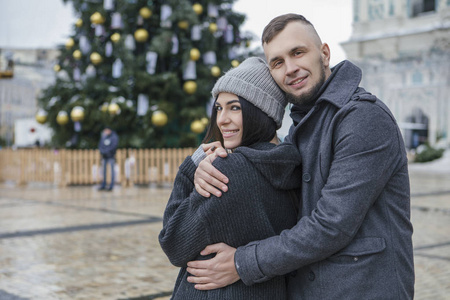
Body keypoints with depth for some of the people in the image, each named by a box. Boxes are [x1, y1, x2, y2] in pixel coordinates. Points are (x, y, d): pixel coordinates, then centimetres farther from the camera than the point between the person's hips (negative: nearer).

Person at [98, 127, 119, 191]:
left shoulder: (114, 137, -7)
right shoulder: (103, 137, 9)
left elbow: (114, 146, -13)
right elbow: (100, 145, 10)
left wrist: (106, 151, -14)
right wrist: (102, 151, -9)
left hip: (111, 156, -5)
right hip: (104, 156, 5)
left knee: (112, 170, -4)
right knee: (104, 170, 7)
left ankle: (111, 186, -1)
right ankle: (103, 185, 13)